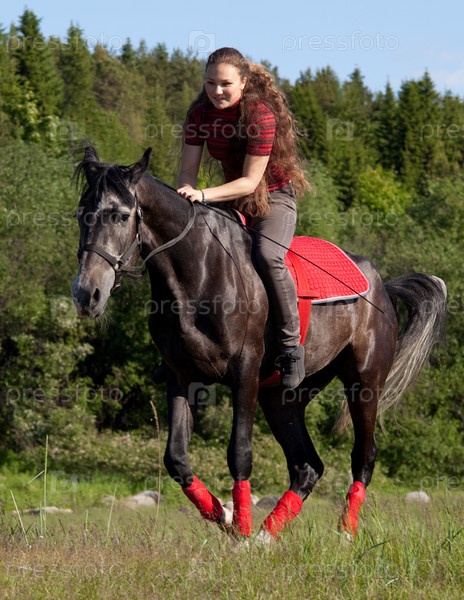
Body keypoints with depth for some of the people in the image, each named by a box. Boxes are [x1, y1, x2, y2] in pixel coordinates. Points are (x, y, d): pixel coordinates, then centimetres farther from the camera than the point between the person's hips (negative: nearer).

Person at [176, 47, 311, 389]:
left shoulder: (262, 115, -24)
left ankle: (291, 345, -25)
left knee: (267, 256, -35)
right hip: (233, 200, 6)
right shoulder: (201, 113, -6)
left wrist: (204, 195, -35)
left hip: (274, 198, -6)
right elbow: (188, 171, -4)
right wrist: (185, 195, -25)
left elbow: (249, 181, -24)